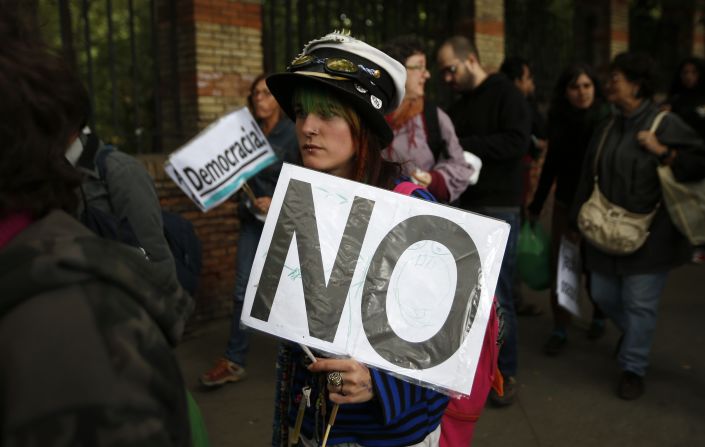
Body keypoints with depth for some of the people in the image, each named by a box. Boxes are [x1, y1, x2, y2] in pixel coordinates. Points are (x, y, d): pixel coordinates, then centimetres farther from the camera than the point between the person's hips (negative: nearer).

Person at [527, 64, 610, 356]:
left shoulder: (607, 121, -10)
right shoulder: (558, 120, 3)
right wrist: (536, 205, 13)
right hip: (565, 204, 3)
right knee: (560, 268, 0)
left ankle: (599, 317, 35)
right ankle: (560, 330, 12)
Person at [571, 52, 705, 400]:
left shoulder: (666, 124, -9)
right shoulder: (607, 129, 10)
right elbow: (588, 179, 13)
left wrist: (663, 152, -21)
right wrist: (578, 220, 14)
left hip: (649, 237, -6)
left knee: (639, 303, 0)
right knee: (604, 295, 16)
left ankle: (633, 369, 16)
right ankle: (632, 332, 46)